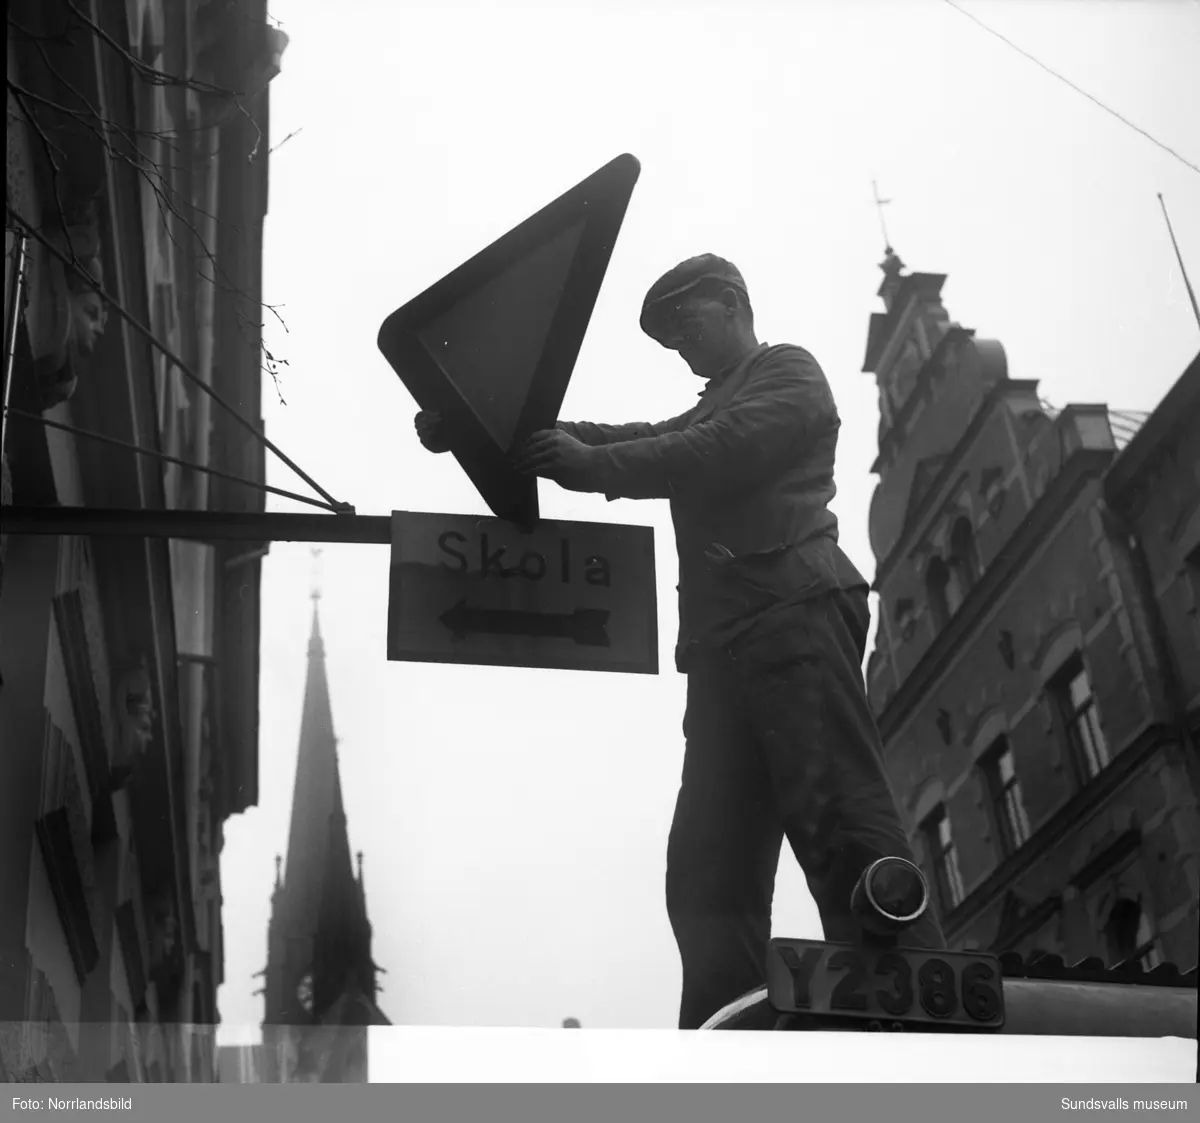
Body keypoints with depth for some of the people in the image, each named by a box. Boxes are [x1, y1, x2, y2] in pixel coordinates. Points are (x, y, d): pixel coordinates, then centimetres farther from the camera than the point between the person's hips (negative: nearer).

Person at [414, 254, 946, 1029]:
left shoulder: (788, 373, 13)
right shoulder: (707, 414, 37)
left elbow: (727, 452, -6)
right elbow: (634, 443, 24)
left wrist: (592, 465, -9)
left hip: (795, 612, -8)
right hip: (724, 646, 8)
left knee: (839, 816, -20)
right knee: (710, 863, -5)